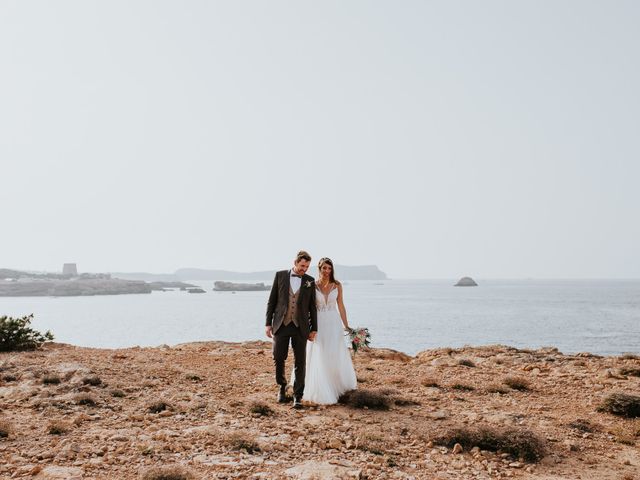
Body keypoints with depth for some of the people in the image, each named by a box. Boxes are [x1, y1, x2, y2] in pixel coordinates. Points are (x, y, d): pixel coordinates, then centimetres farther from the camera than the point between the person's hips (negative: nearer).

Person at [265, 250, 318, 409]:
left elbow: (312, 307, 8)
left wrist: (314, 329, 4)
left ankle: (298, 396, 7)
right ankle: (282, 386, 28)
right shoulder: (280, 275, 3)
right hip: (281, 325, 0)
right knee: (279, 358, 2)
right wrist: (268, 323, -1)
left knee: (300, 362, -1)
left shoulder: (310, 281, 5)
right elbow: (272, 301, 4)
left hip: (300, 327, 0)